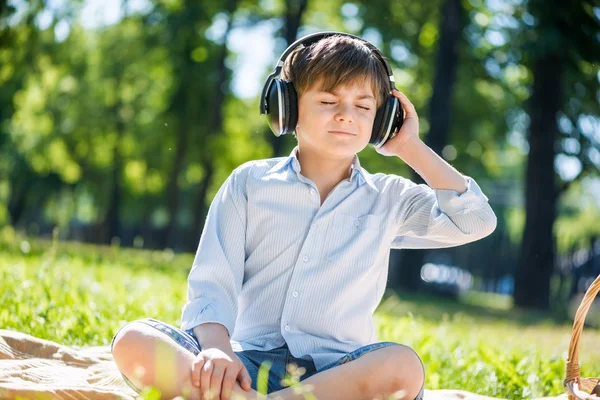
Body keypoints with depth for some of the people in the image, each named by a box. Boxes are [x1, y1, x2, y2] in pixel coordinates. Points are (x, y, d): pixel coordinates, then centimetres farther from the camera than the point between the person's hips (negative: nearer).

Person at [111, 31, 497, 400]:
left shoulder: (389, 198, 14)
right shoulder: (249, 182, 11)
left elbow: (476, 222, 2)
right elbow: (211, 284, 2)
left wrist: (411, 148, 6)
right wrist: (217, 349, -19)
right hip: (248, 361, 0)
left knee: (403, 367, -36)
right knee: (133, 341, -26)